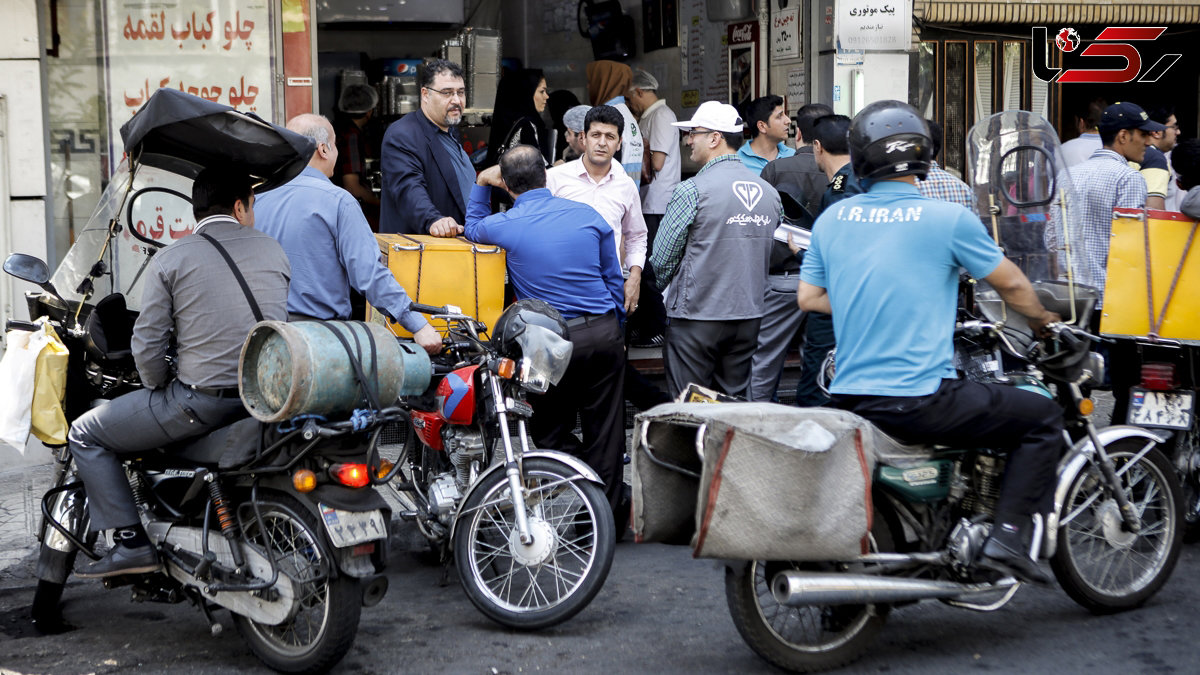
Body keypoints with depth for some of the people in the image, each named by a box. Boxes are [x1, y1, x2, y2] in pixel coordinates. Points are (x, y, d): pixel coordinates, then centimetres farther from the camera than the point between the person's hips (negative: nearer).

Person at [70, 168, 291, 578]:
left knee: (85, 435, 11)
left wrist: (161, 390, 13)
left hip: (203, 402, -6)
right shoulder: (274, 251, 10)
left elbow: (148, 345, -5)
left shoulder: (169, 260, -3)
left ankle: (132, 544, 2)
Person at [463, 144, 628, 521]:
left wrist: (481, 185, 23)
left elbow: (473, 230, 20)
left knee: (551, 432, 11)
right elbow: (614, 279, 12)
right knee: (604, 429, 10)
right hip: (603, 333, 3)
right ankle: (609, 510, 17)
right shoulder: (588, 215, 3)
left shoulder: (504, 225, -6)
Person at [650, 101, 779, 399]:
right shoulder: (769, 192, 6)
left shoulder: (692, 191, -12)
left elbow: (662, 259, -6)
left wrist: (654, 290, 13)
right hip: (750, 317, 6)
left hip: (696, 318, -6)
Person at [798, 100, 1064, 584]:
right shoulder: (948, 219, -8)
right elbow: (1011, 283, 4)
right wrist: (1041, 320, 24)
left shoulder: (832, 219, 6)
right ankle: (1007, 538, -2)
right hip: (920, 399, -6)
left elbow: (808, 297, 13)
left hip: (849, 399, 6)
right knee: (1043, 419, 8)